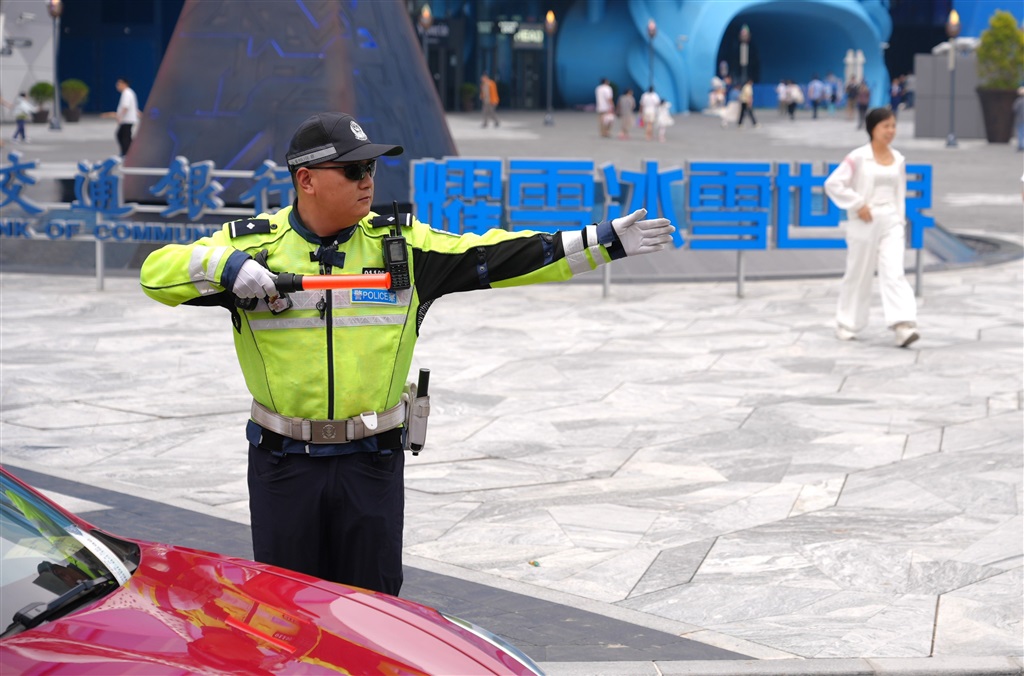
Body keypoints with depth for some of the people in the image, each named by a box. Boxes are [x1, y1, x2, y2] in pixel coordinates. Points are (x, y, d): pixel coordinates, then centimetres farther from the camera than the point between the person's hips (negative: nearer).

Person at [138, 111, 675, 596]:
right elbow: (157, 273, -5)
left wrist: (603, 242, -6)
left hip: (373, 460, 1)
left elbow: (497, 257, 0)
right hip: (283, 462, -1)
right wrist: (227, 267, -23)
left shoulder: (401, 244, 3)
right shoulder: (253, 243, -2)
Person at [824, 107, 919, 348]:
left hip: (891, 221, 3)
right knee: (858, 275, 7)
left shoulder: (898, 159, 8)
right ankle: (846, 325, 23)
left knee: (894, 273, -10)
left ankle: (903, 325, -21)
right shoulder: (858, 157, -8)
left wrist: (900, 220, 10)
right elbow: (833, 184, -10)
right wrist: (857, 205, -13)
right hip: (865, 222, -3)